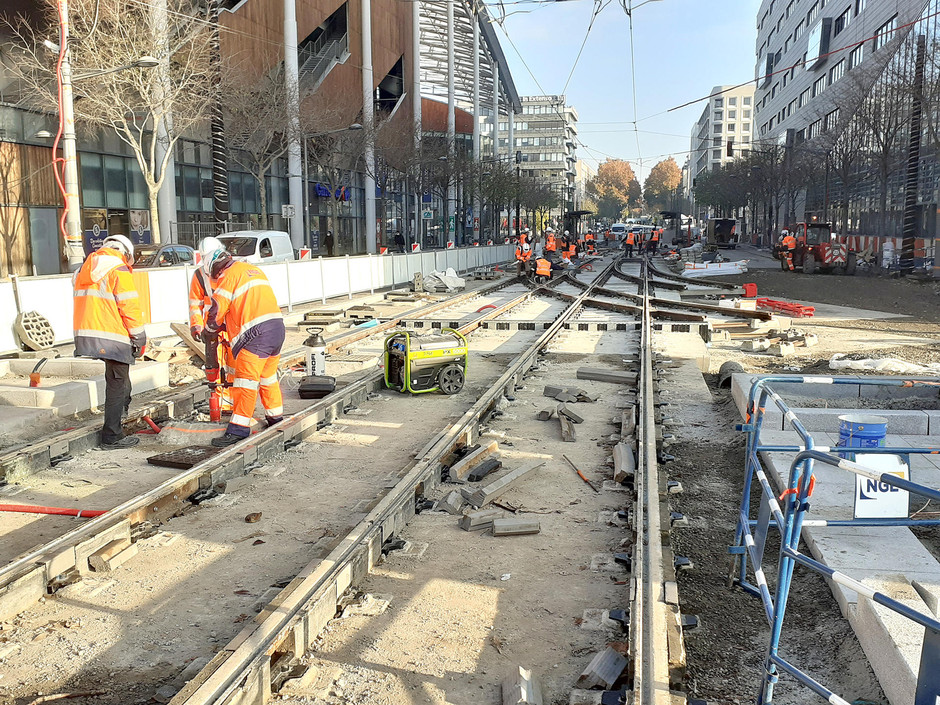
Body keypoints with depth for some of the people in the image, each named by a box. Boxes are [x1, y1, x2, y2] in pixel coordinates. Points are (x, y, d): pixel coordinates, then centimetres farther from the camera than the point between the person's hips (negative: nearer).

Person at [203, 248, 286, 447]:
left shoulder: (229, 275, -2)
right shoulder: (254, 270, 24)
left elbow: (217, 310, -2)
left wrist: (210, 330, 18)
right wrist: (225, 326, 27)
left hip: (256, 334, -9)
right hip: (278, 327, 9)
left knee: (245, 381, -7)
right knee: (268, 377, 22)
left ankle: (239, 430, -8)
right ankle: (276, 418, 33)